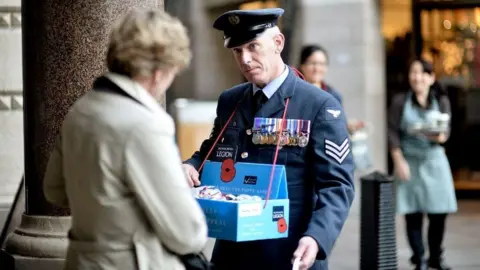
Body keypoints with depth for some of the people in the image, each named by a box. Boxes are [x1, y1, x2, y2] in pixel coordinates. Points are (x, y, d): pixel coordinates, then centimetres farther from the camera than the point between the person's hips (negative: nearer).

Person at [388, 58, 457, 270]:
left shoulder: (441, 101, 6)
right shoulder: (400, 101, 1)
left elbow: (446, 131, 0)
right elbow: (392, 133, -3)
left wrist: (439, 137, -23)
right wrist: (399, 161, -11)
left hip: (434, 160, 2)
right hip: (410, 162, -2)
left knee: (439, 213, 1)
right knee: (413, 214, -4)